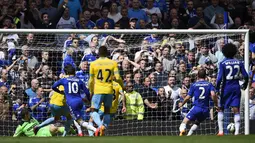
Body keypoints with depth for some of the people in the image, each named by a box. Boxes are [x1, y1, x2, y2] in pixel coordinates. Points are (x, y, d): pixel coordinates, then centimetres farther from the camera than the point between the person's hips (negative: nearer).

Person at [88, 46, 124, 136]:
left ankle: (100, 125, -23)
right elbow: (117, 78, -5)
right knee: (107, 111, 15)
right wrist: (123, 87, 12)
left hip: (98, 91, -2)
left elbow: (91, 81, 2)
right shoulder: (113, 63, 1)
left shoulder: (93, 64, -1)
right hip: (109, 90, 2)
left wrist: (91, 92, 14)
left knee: (94, 111, 2)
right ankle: (105, 127, 5)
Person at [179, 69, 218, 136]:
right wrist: (216, 105, 1)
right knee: (197, 123, 26)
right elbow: (213, 94, -9)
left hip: (196, 107, -3)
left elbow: (188, 97, 7)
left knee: (185, 122, -5)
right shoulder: (209, 84, 8)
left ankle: (182, 130, -39)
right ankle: (189, 134, 5)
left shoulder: (194, 85, 6)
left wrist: (182, 104, 25)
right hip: (206, 110, 3)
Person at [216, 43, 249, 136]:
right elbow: (246, 76, 3)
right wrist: (244, 85, 20)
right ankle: (237, 131, -8)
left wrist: (217, 88, -2)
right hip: (236, 88, 3)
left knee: (220, 109, 10)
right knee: (236, 110, 2)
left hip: (226, 88, -3)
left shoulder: (223, 63, -8)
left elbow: (220, 78, -13)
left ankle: (221, 131, 6)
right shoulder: (239, 63, 3)